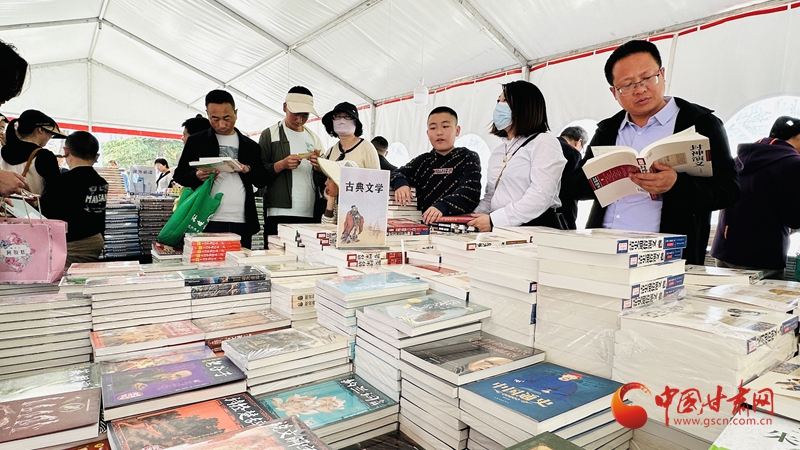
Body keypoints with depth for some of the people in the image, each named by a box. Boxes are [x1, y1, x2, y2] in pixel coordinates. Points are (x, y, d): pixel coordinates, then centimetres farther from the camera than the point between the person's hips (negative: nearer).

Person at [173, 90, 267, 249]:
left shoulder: (251, 146, 12)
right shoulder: (196, 141, 9)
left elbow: (262, 181, 12)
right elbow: (179, 175, 10)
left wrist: (246, 170, -8)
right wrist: (198, 176, -11)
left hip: (242, 223, 2)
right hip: (208, 222, -1)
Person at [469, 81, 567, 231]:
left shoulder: (544, 142, -1)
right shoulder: (499, 151, 21)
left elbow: (540, 197, -13)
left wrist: (493, 220, -16)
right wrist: (472, 217, 2)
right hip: (502, 232, 6)